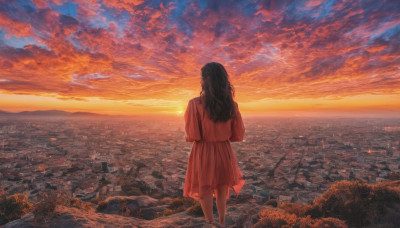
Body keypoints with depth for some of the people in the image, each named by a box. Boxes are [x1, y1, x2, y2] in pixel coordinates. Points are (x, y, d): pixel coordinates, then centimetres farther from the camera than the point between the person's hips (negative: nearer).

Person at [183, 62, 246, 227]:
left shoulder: (195, 103, -17)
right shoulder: (232, 105, -5)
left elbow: (192, 135, -18)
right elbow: (238, 134, 0)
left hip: (203, 153, -4)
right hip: (224, 152, 4)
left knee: (204, 192, 19)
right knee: (222, 189, 27)